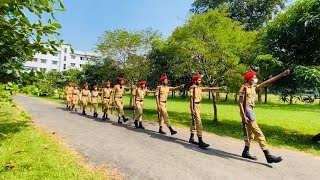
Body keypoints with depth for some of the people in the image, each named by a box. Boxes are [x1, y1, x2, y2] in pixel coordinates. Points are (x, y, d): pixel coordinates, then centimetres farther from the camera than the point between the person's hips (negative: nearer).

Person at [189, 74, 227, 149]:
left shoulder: (199, 88, 13)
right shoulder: (192, 87, -11)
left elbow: (210, 88, 10)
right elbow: (191, 98, -16)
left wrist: (220, 88, 4)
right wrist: (192, 109, -21)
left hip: (198, 106, 9)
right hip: (194, 106, -9)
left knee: (194, 122, 14)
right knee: (199, 123, -11)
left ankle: (191, 138, 26)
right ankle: (200, 142, -8)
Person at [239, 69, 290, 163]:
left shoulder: (254, 87, 13)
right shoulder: (244, 88, -11)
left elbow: (268, 82, 14)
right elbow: (240, 102, -15)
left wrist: (281, 75, 11)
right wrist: (244, 116, -20)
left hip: (251, 112, 9)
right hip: (247, 112, -9)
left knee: (251, 134, 15)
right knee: (259, 134, -8)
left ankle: (246, 152, 26)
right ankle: (268, 156, -4)